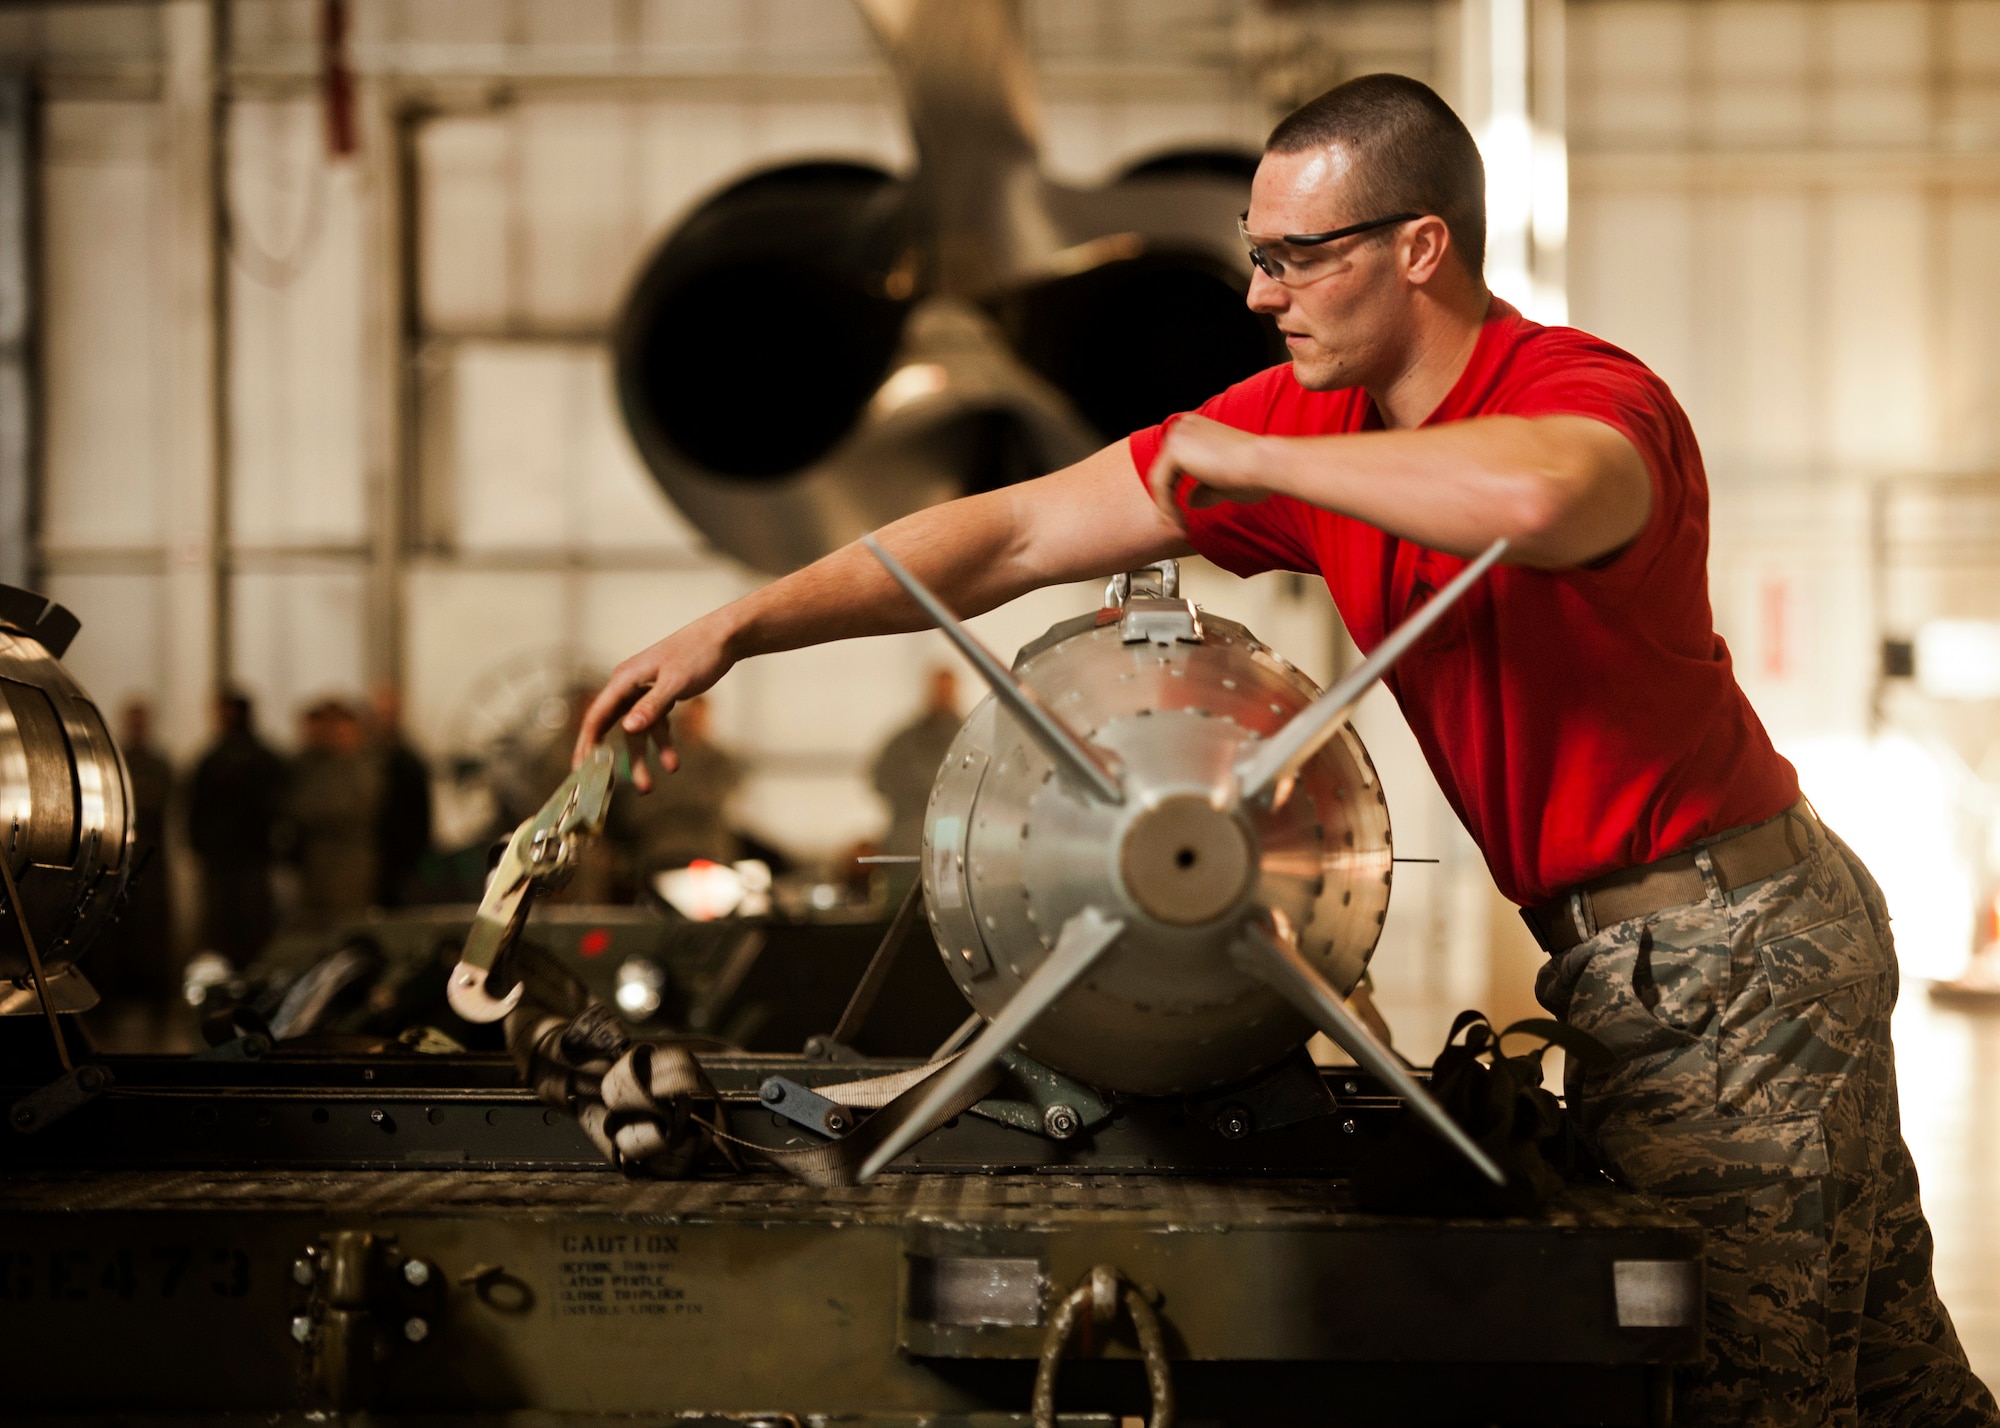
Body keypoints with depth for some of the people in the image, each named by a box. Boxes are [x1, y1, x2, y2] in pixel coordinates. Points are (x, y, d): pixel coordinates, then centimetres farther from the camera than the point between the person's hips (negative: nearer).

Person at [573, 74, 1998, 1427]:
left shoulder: (1589, 395, -20)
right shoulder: (1311, 421, 4)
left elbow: (1532, 498, -47)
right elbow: (1017, 535, 4)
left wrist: (1256, 461, -31)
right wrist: (736, 628, 0)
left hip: (1719, 956, -8)